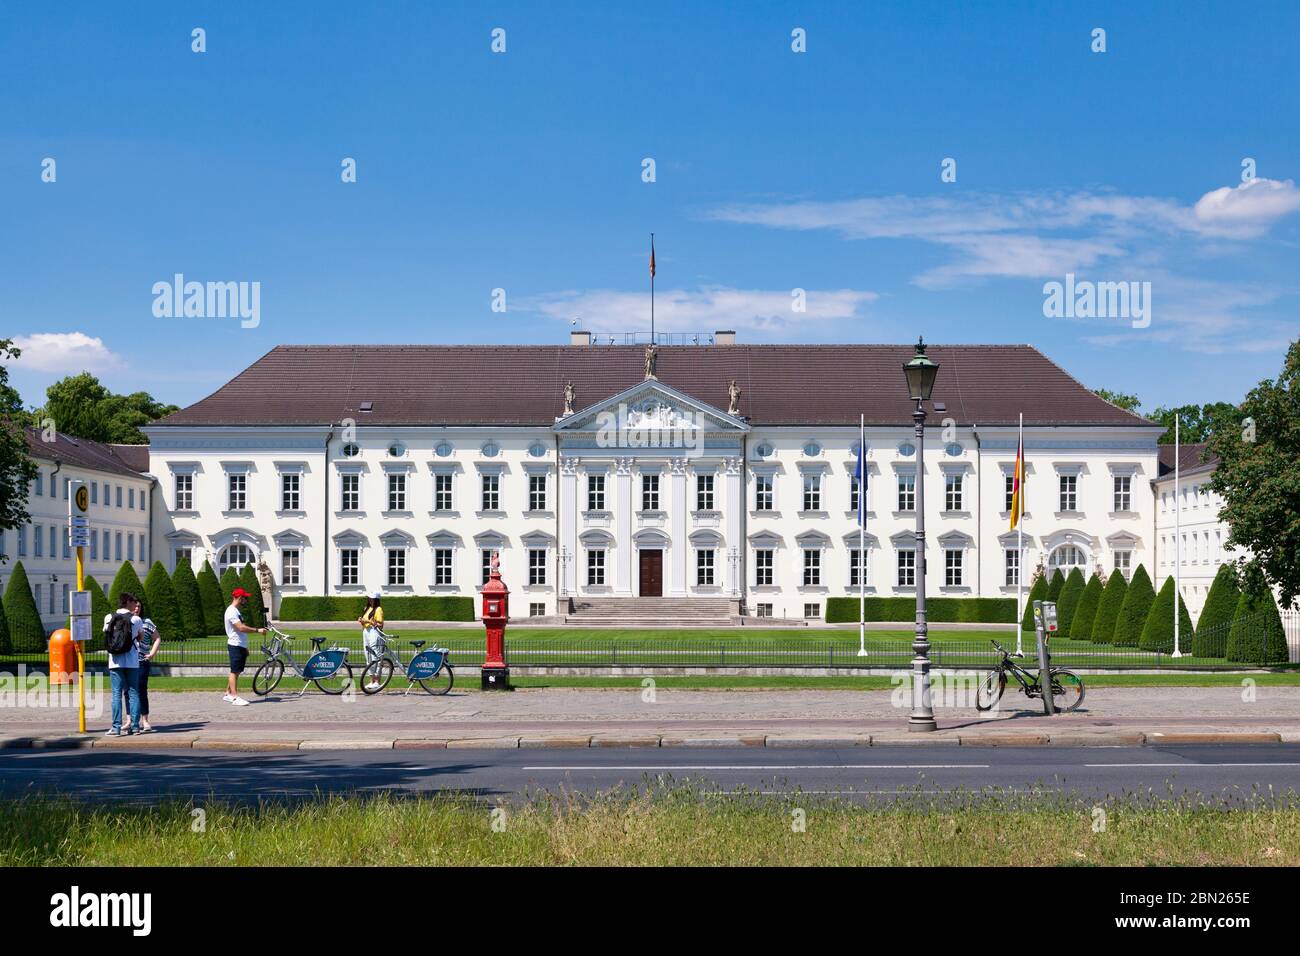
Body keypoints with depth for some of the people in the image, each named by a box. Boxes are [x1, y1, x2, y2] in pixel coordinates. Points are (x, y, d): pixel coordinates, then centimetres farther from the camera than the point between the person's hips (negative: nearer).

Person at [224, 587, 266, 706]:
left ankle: (228, 694, 20)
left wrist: (245, 648, 24)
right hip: (235, 646, -10)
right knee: (234, 671, -11)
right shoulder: (231, 611, -14)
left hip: (241, 646, 10)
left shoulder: (236, 611, 20)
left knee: (236, 671, 13)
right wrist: (257, 630, -20)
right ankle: (235, 697, -14)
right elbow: (241, 628, -25)